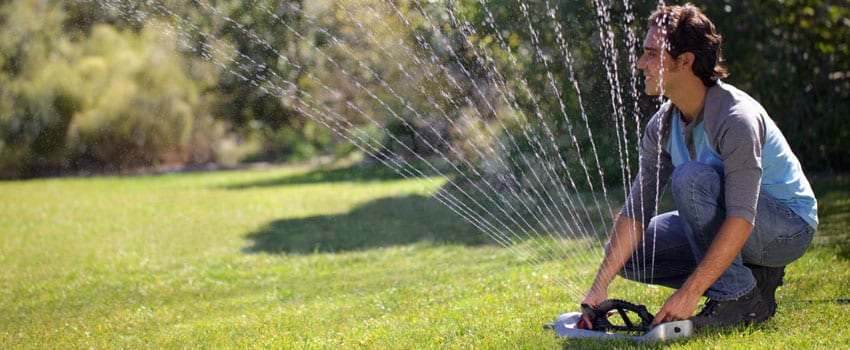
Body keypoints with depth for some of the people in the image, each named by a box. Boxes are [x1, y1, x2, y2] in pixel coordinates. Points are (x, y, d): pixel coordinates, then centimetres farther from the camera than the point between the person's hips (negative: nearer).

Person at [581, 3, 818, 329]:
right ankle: (753, 275, 2)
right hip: (727, 224, 8)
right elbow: (636, 210, -6)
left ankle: (740, 296, -19)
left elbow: (742, 220, -34)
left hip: (791, 225, -8)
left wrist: (689, 292, -39)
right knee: (629, 251, -5)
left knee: (690, 177, -31)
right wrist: (600, 285, -16)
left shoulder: (736, 117, -28)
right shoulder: (663, 125, -4)